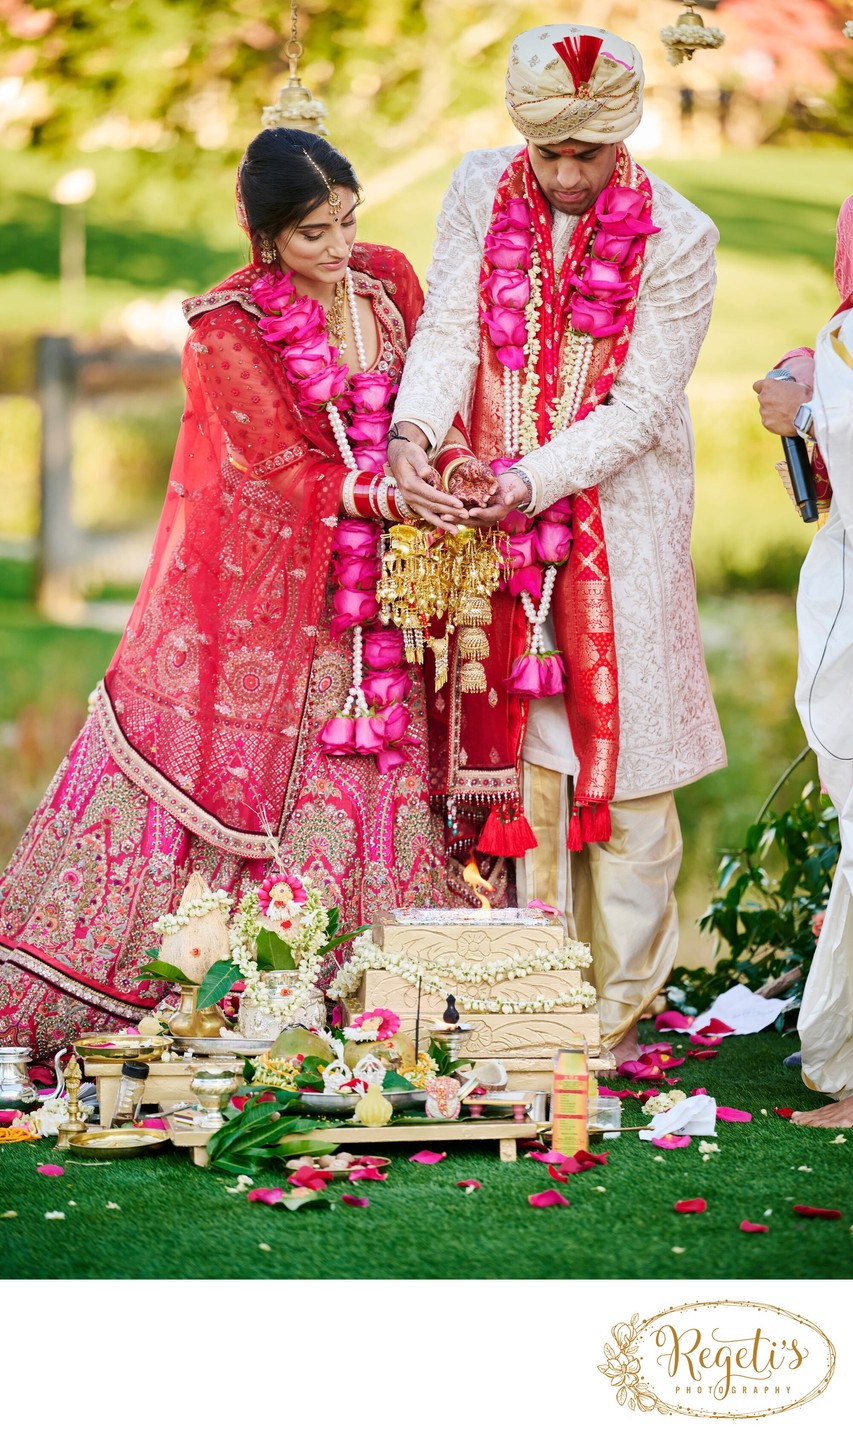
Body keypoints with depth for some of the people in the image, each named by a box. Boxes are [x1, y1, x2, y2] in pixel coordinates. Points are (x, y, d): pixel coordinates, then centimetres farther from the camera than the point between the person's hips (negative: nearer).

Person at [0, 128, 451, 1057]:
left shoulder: (387, 277, 3)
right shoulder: (228, 329, -14)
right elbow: (290, 469, -16)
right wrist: (385, 497, -28)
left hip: (364, 589, 5)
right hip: (258, 587, -5)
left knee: (365, 781, 4)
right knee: (220, 765, -2)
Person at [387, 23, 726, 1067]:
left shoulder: (677, 238, -10)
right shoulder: (481, 190, -1)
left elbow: (639, 408, -13)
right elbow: (447, 326, -5)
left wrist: (533, 481, -25)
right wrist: (413, 431, -25)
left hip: (621, 520, -2)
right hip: (498, 515, 2)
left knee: (622, 760, 0)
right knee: (521, 756, 3)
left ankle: (615, 1013, 11)